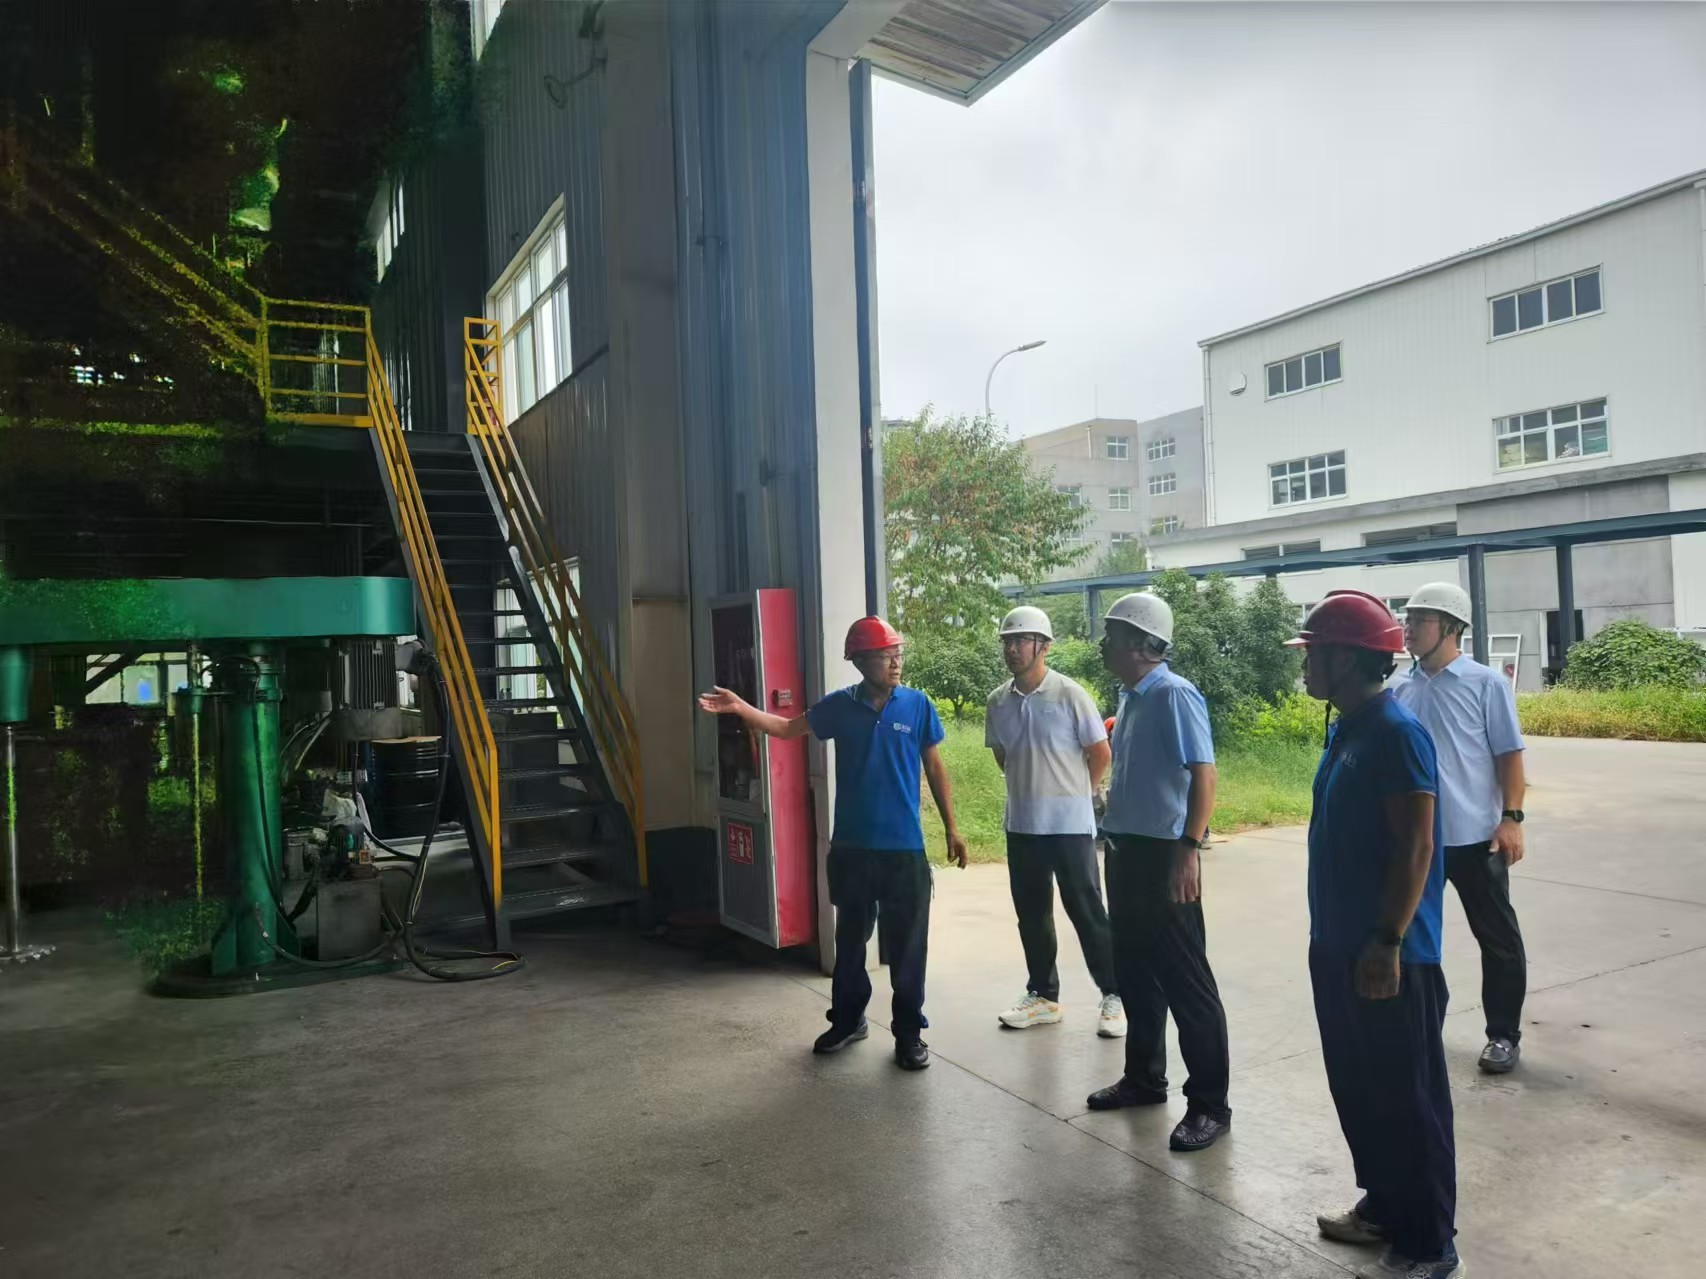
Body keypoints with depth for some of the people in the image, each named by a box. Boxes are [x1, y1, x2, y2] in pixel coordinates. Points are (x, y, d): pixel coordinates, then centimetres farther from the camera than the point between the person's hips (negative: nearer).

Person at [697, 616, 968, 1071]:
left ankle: (909, 1032, 20)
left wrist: (951, 829, 4)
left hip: (904, 847, -2)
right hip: (851, 846, 2)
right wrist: (740, 707, -9)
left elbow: (935, 767, 3)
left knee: (907, 944, 5)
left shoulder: (917, 705, -4)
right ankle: (847, 1020, 33)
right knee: (850, 937, 16)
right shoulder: (840, 706, -1)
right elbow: (789, 728, 6)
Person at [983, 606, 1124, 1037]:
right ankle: (1042, 996, 26)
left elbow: (1101, 753, -3)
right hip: (1021, 825, 5)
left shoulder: (1069, 695, -12)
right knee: (1031, 914, 12)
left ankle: (1114, 996, 17)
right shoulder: (998, 702, 2)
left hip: (1070, 824, -5)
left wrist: (1073, 794, 6)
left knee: (1086, 911, 3)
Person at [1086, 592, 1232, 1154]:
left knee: (1185, 981, 1)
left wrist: (1189, 851, -26)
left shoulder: (1174, 695, -16)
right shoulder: (1129, 697, 11)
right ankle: (1144, 1078, 33)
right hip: (1125, 850, 9)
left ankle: (1209, 1103, 13)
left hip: (1162, 853, -9)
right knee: (1134, 972, 18)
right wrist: (1114, 838, 17)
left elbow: (1204, 775, -21)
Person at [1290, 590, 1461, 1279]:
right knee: (1357, 1087, 20)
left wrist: (1386, 943, -22)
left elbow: (1415, 850, -21)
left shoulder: (1396, 733, -19)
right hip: (1339, 946, 9)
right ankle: (1384, 1205, 37)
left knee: (1407, 1097, 5)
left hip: (1387, 954, -9)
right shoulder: (1346, 731, 9)